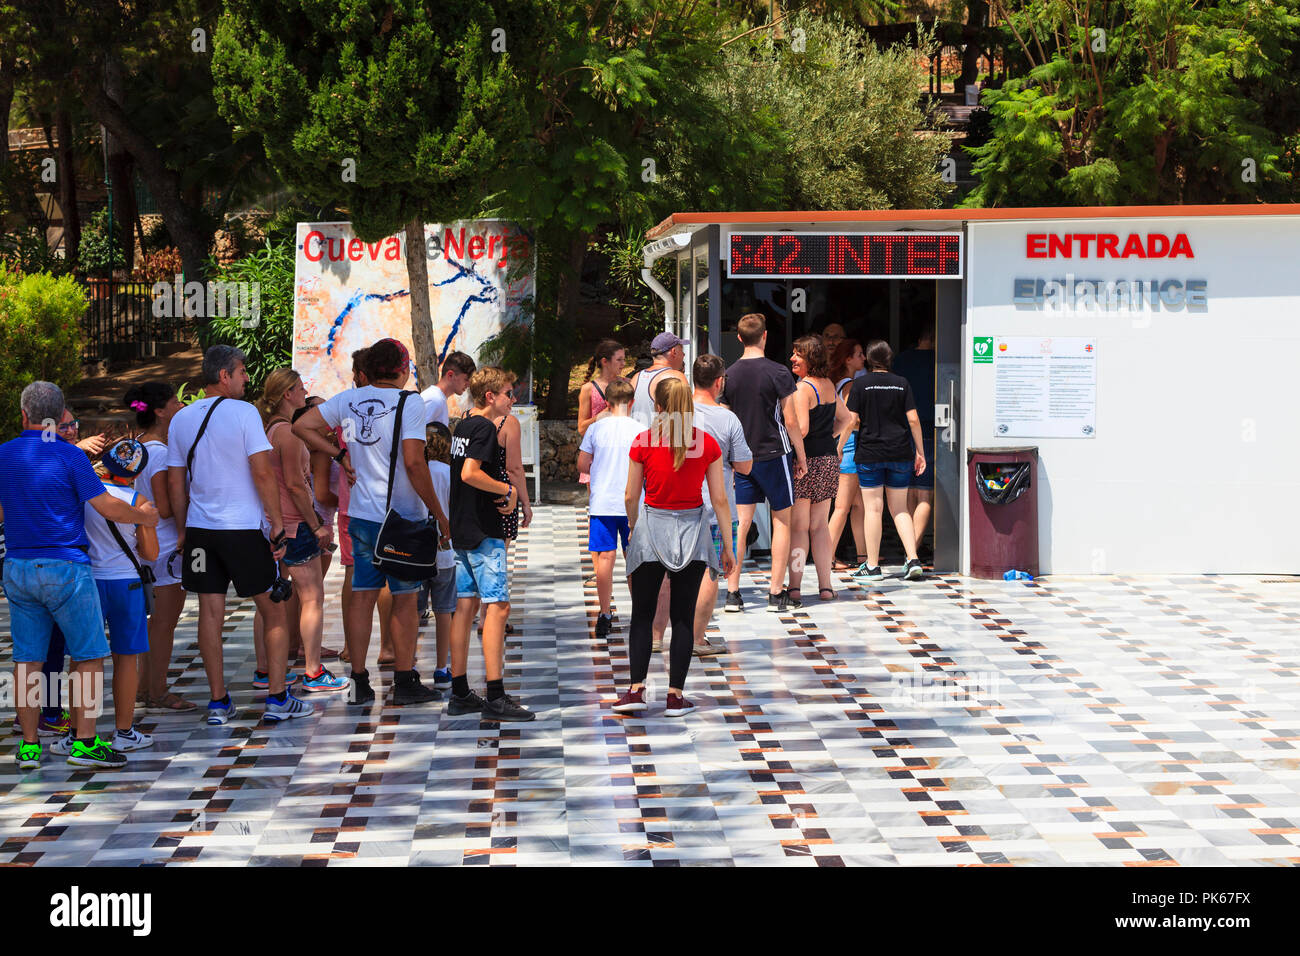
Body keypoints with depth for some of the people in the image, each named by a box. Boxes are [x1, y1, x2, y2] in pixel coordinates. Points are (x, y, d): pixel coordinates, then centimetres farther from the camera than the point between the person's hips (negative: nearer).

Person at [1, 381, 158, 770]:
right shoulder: (70, 456, -10)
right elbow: (107, 507, -10)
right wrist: (143, 516, 8)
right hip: (64, 566, -5)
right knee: (89, 654, 3)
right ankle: (84, 741, -1)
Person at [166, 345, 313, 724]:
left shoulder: (181, 419, 8)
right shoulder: (244, 413, -8)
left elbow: (175, 482, 10)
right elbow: (262, 473, -13)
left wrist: (182, 530, 18)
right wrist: (278, 523, -8)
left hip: (199, 529, 5)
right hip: (244, 529, -5)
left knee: (210, 613, 6)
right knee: (273, 612, 6)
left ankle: (218, 702, 7)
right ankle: (277, 699, 4)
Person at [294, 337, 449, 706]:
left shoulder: (349, 400, 5)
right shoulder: (409, 402, -12)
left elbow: (301, 426, 9)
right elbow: (414, 462, -18)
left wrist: (340, 455, 11)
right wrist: (439, 514, -11)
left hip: (361, 515, 5)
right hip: (402, 516, -5)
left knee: (362, 597, 8)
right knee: (405, 599, 4)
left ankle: (360, 683, 11)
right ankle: (405, 682, 8)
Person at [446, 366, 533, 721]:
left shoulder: (461, 426, 16)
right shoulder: (484, 427, -13)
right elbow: (470, 473, -26)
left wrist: (500, 494, 7)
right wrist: (507, 489, -14)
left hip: (461, 530, 10)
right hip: (483, 532, -10)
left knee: (466, 607, 10)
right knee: (497, 607, -8)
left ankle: (460, 694, 13)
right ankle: (495, 699, -11)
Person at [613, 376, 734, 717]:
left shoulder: (643, 442, -7)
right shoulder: (707, 443, -4)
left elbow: (630, 496, -1)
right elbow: (719, 499, -2)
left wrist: (634, 529, 17)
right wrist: (728, 545, 6)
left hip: (652, 527, -1)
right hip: (692, 531, 1)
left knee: (642, 615, 11)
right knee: (683, 617, 7)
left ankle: (636, 689, 4)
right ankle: (676, 696, 7)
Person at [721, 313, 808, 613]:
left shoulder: (729, 375, 2)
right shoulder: (778, 373, -9)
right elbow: (791, 421, -9)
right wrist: (801, 456, 1)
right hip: (774, 454, -4)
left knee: (741, 523, 5)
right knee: (781, 520, 6)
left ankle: (732, 592, 1)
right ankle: (776, 593, 4)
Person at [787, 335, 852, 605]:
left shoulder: (802, 388, -14)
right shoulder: (828, 386, 11)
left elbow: (801, 429, -22)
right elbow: (845, 418, 23)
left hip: (805, 461, -7)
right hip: (829, 459, 7)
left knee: (798, 527, -3)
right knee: (819, 525, 12)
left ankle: (794, 588, -4)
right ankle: (825, 586, 10)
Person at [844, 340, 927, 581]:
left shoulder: (860, 384, -4)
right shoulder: (902, 383, 4)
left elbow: (852, 421, -7)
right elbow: (913, 420, 1)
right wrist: (920, 452, 8)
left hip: (870, 452, -3)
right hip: (900, 453, 3)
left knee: (873, 509, 2)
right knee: (899, 509, 11)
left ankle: (872, 566, 4)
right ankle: (913, 560, -1)